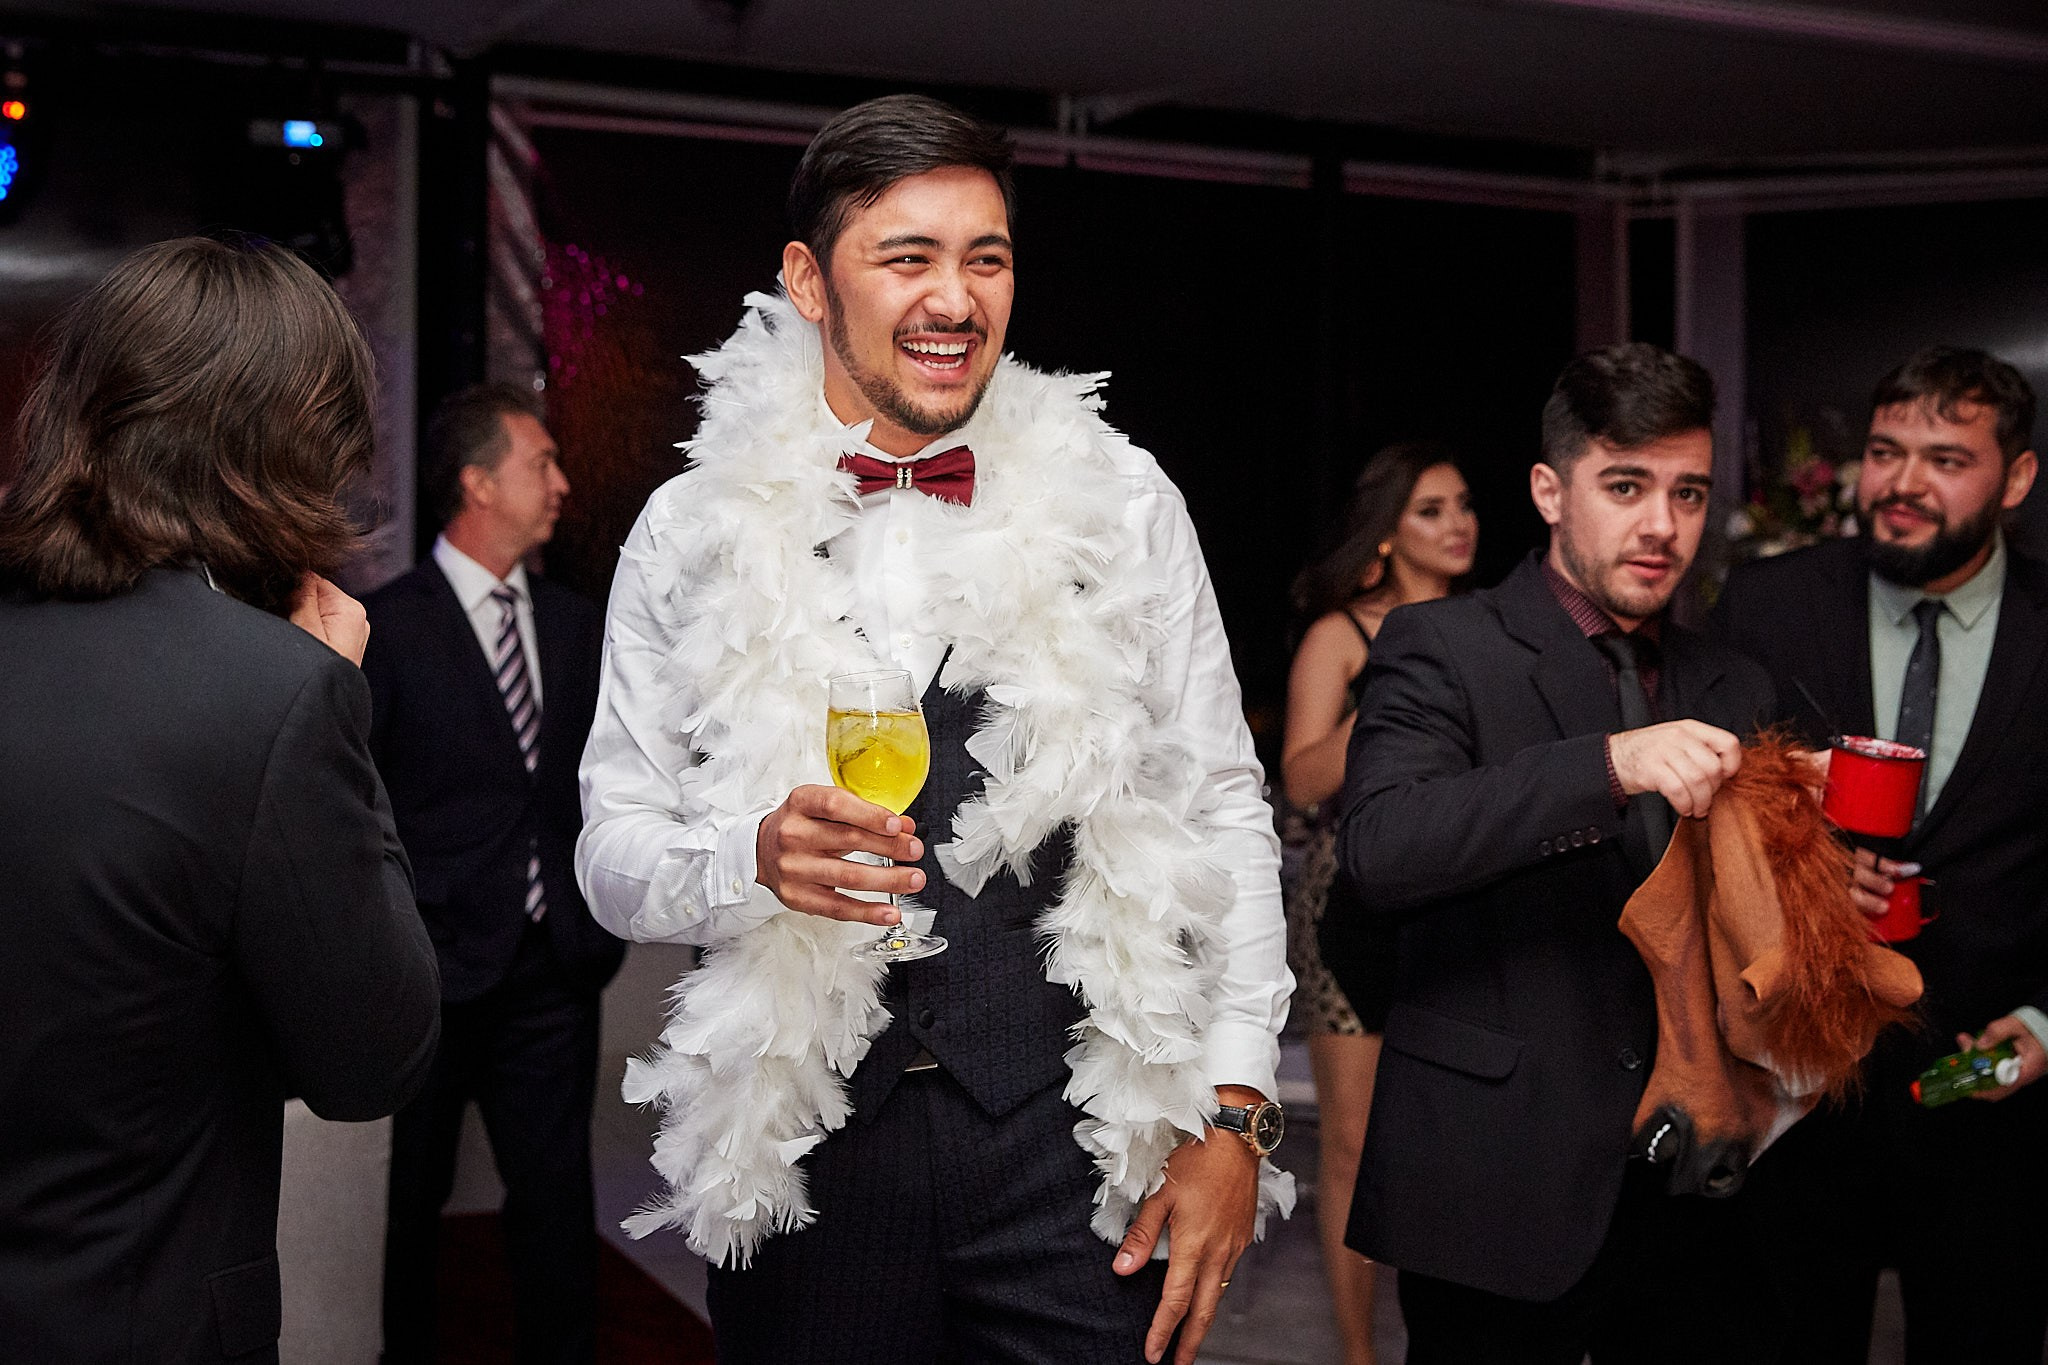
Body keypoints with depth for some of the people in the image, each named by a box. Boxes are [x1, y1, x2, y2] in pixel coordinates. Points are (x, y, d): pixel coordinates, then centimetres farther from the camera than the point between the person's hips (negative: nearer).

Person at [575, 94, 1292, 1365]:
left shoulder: (1121, 506, 1)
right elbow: (614, 848, 2)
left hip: (1073, 1149, 0)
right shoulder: (697, 531, 1)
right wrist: (755, 860, -20)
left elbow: (1224, 817, 3)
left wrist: (1234, 1117, -3)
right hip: (803, 1151, 1)